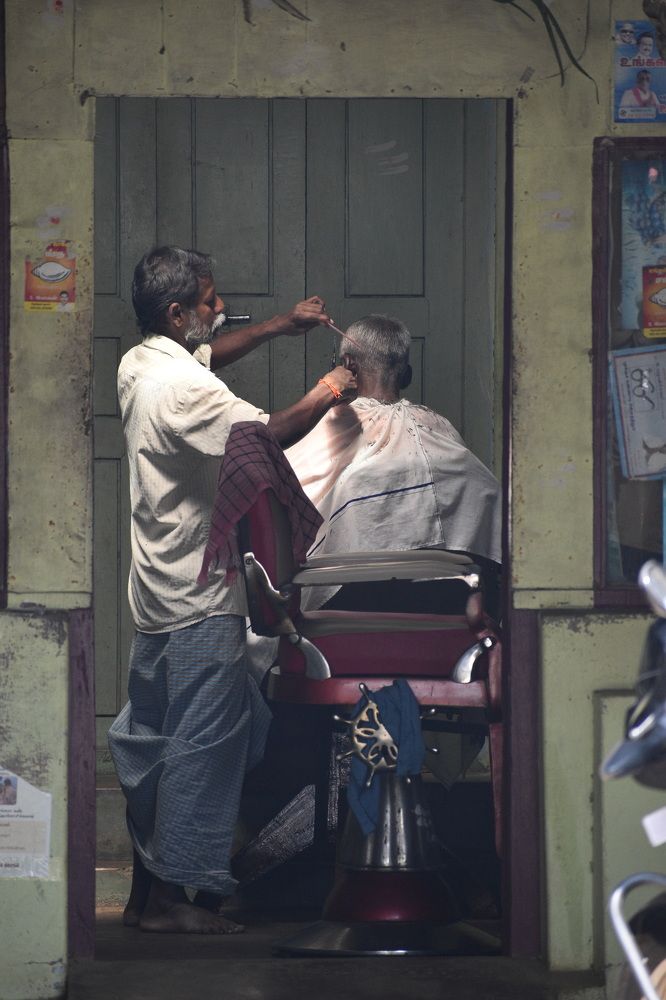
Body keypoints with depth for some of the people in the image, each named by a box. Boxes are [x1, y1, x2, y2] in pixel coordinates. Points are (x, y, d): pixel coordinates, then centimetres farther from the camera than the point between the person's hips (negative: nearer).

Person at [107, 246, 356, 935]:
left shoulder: (137, 365, 8)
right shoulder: (183, 387, -21)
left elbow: (209, 355, 28)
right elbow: (268, 436, -27)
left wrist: (280, 327, 22)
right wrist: (325, 395, -11)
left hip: (157, 591, 10)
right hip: (201, 599, -10)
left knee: (147, 738, 13)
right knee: (203, 744, -5)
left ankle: (146, 888, 19)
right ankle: (176, 894, -3)